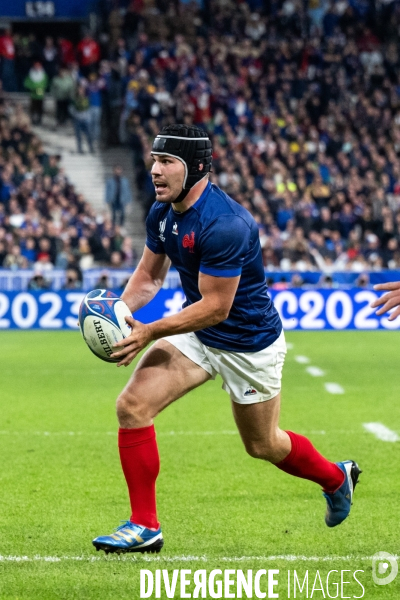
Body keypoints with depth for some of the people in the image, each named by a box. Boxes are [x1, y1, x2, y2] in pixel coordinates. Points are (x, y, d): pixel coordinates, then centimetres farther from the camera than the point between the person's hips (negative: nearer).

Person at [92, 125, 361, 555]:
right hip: (197, 333, 7)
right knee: (132, 406, -13)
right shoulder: (161, 213, -5)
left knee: (263, 445, 13)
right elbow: (150, 274, 9)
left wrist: (150, 332, -30)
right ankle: (144, 527, -4)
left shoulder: (224, 225, -32)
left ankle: (335, 477, 46)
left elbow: (215, 307, -28)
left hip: (251, 345, -7)